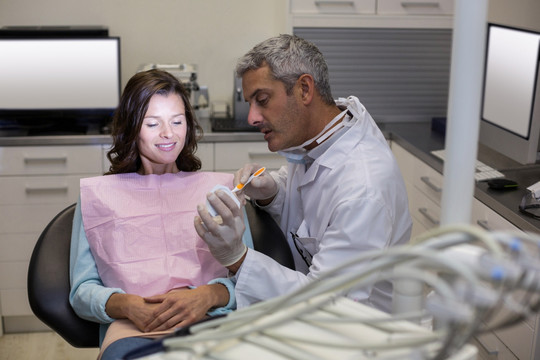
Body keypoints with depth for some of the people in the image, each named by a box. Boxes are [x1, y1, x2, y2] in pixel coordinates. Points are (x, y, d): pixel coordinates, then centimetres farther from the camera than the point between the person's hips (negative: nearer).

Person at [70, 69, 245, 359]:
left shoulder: (219, 188, 20)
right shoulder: (97, 194, 18)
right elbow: (82, 291, 12)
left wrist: (209, 296, -13)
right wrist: (126, 305, -11)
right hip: (131, 329, 0)